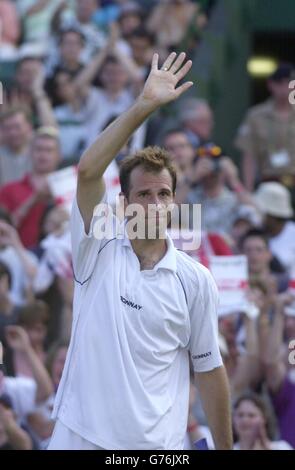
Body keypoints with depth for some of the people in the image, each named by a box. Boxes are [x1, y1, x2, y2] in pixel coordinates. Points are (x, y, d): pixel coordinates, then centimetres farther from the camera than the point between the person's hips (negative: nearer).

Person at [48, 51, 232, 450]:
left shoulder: (195, 280, 3)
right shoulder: (99, 252, 0)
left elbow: (208, 368, 8)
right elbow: (88, 172, -14)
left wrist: (225, 447, 6)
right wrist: (144, 106, -19)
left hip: (156, 443, 1)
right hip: (80, 436, -1)